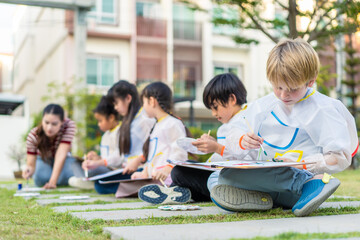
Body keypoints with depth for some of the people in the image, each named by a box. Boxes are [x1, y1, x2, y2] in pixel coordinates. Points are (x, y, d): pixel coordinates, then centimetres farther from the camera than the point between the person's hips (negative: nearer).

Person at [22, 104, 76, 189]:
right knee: (41, 179, -30)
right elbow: (31, 164, -30)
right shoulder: (33, 135, -30)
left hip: (64, 159, 0)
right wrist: (29, 170, -55)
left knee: (67, 177, -31)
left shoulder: (69, 126, -34)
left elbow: (61, 156, -37)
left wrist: (52, 182, -43)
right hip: (43, 159, 0)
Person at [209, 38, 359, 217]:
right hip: (268, 174, 7)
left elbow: (341, 158, -8)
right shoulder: (262, 106, 14)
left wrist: (300, 165, -20)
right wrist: (243, 141, -8)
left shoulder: (322, 110, -3)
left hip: (300, 175, -7)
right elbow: (233, 139, 16)